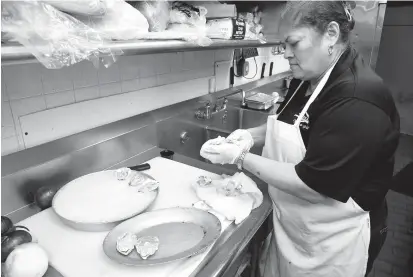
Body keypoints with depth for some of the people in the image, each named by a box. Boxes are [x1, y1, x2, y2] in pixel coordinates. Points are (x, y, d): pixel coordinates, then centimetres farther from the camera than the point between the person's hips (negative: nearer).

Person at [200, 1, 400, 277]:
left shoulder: (359, 101, -28)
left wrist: (241, 158, -23)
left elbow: (309, 182, -27)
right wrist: (252, 135, -6)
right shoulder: (307, 80, 0)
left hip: (333, 241, -7)